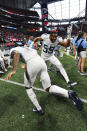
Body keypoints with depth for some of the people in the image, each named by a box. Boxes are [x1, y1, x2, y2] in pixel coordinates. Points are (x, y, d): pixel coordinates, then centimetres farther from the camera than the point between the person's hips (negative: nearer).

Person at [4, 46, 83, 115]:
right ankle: (69, 94, -9)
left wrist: (14, 70, -18)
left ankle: (38, 109, 25)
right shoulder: (27, 48, 37)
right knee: (48, 88, 13)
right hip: (42, 62, 7)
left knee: (28, 87, 20)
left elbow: (16, 54, -9)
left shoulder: (13, 50, 16)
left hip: (32, 64, -6)